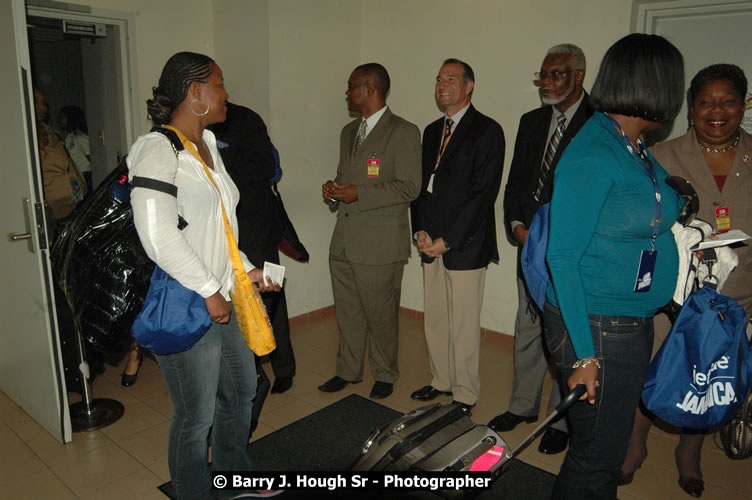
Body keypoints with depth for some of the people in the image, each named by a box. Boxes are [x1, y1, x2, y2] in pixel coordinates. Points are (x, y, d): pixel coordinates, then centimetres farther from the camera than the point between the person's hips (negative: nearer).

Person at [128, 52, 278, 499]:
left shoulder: (208, 145, 11)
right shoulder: (158, 151, -16)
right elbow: (158, 237, -26)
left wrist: (243, 270, 10)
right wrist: (209, 291, -19)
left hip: (225, 298, 10)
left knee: (241, 391, 23)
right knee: (197, 416, 6)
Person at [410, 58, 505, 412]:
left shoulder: (487, 131, -6)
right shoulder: (432, 131, 16)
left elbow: (483, 193, -13)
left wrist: (446, 240, -14)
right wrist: (420, 231, 2)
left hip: (465, 245, -6)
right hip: (432, 244, 7)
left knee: (463, 325, 1)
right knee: (434, 320, 14)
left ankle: (465, 396, 17)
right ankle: (441, 381, 31)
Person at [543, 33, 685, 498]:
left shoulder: (638, 150, 7)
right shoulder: (593, 154, -19)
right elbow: (563, 258, -20)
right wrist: (584, 354, -19)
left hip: (633, 321, 9)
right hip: (599, 328, -9)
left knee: (609, 444, 23)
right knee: (597, 458, 7)